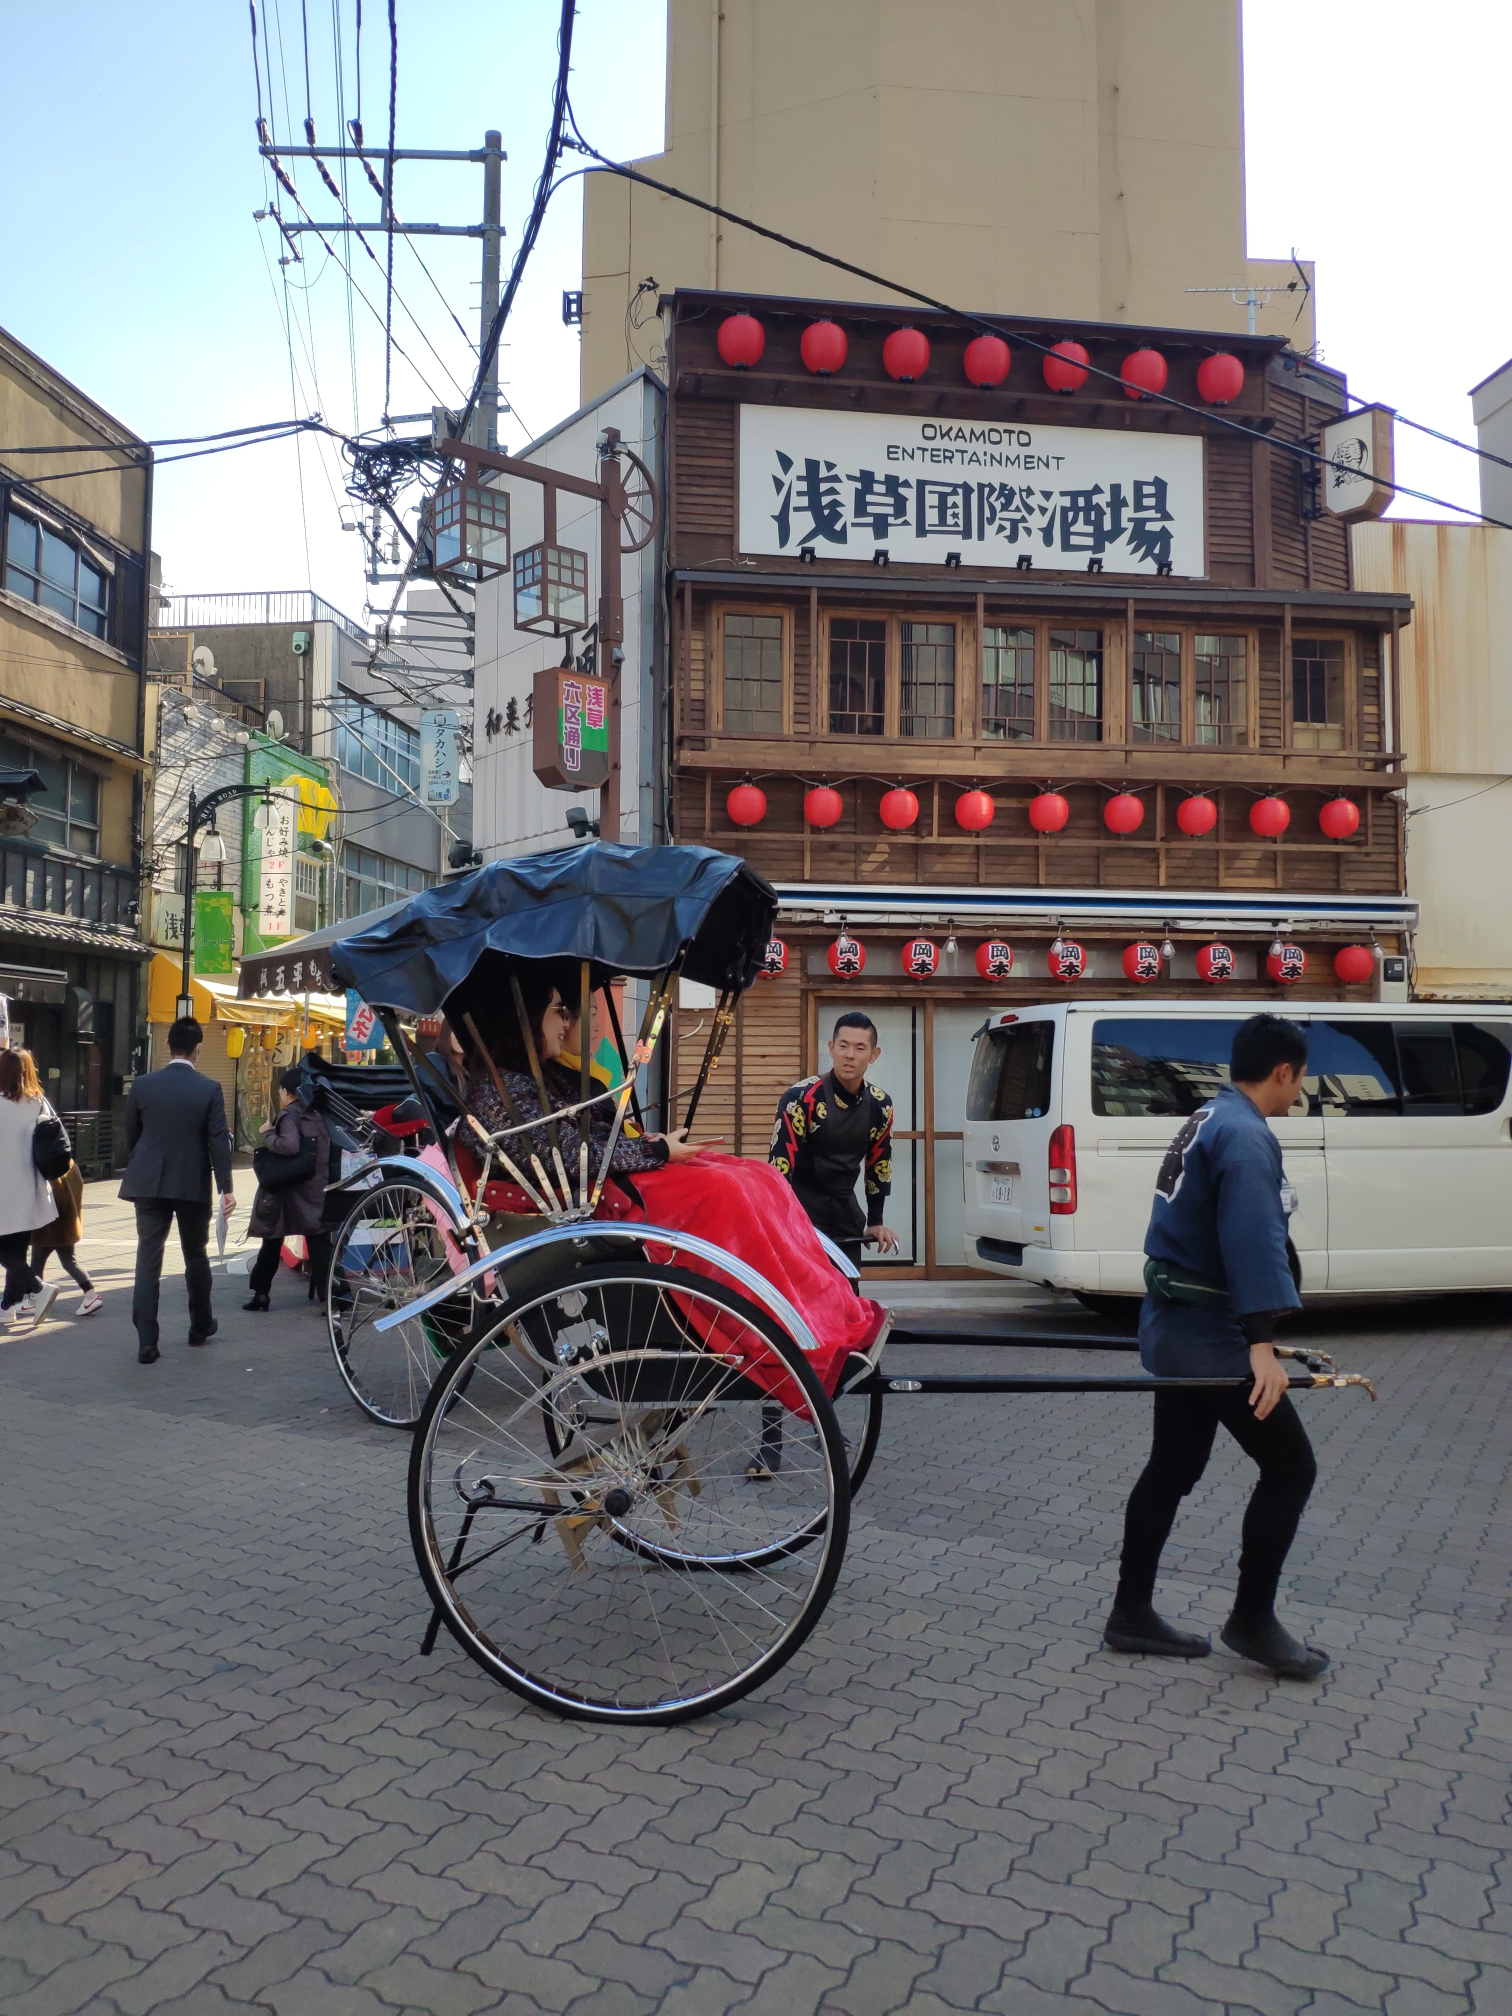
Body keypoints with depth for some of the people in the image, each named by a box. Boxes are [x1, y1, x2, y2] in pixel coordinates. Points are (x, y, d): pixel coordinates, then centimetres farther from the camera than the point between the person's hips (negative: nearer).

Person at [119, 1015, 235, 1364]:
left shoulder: (143, 1086, -1)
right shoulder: (209, 1089, -8)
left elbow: (130, 1136, 9)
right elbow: (218, 1141, -10)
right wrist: (226, 1187, -7)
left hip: (149, 1184, 1)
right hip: (193, 1186, -1)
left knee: (148, 1260, 1)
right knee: (195, 1256, 15)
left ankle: (146, 1342, -4)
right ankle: (201, 1326, 29)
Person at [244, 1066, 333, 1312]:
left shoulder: (288, 1115, -10)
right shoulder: (316, 1115, 8)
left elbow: (290, 1145, -26)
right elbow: (327, 1151, 8)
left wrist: (268, 1135, -12)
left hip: (286, 1192, -4)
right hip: (317, 1191, 4)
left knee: (272, 1242, 12)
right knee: (319, 1243, 0)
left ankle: (260, 1292, 19)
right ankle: (327, 1295, -9)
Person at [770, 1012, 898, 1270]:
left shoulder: (880, 1105, -1)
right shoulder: (800, 1097, -19)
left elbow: (878, 1164, 11)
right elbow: (779, 1164, -19)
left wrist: (876, 1221, 13)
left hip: (845, 1210, 6)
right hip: (800, 1207, -5)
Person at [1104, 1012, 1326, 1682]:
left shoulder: (1209, 1120, 14)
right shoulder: (1245, 1136, -18)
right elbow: (1253, 1241, -28)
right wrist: (1262, 1342, -34)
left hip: (1176, 1325, 10)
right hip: (1209, 1333, -10)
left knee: (1173, 1469, 16)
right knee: (1290, 1468, 2)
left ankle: (1131, 1615, 24)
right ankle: (1252, 1621, 15)